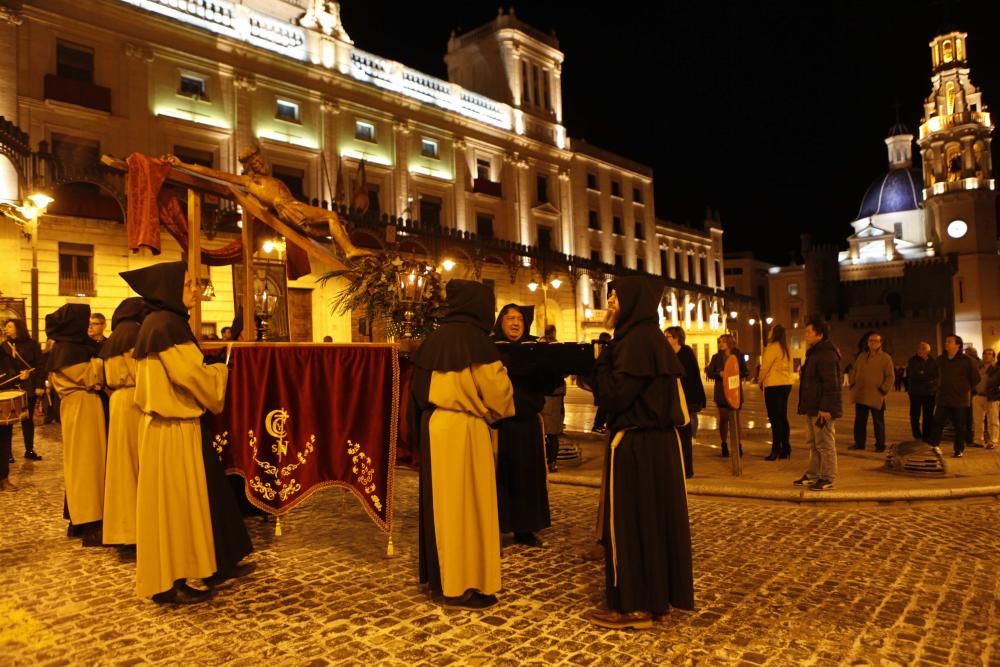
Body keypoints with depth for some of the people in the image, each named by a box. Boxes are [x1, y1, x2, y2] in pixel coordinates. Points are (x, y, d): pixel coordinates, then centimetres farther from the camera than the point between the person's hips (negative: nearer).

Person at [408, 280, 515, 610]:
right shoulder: (473, 338, -14)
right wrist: (500, 408, 8)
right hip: (464, 429, -8)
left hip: (433, 426, 8)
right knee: (466, 502, 1)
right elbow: (495, 387, -12)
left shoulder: (435, 338, 8)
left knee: (442, 500, 16)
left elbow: (419, 387, 13)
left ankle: (437, 575, 27)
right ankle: (464, 586, 9)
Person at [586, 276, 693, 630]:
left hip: (636, 446, -9)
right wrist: (601, 368, 8)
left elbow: (615, 396, -20)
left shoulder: (636, 340, -17)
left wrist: (599, 363, -6)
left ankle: (634, 606, 11)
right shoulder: (651, 336, 12)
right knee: (653, 517, 15)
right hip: (658, 441, 10)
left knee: (629, 521, 0)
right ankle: (658, 596, 27)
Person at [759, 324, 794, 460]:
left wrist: (760, 381, 5)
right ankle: (785, 449, 15)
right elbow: (789, 367, 15)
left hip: (774, 386, -8)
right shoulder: (786, 348, 14)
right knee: (783, 417, 12)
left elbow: (765, 367, -11)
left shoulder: (772, 347, -11)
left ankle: (776, 450, -5)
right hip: (786, 384, 8)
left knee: (775, 418, -6)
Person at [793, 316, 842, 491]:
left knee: (825, 444, -2)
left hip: (821, 409, -11)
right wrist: (803, 373, 12)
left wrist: (825, 408, -26)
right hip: (812, 408, 11)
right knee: (813, 443, 17)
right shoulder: (814, 352, 16)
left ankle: (827, 479, 6)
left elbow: (831, 384, -24)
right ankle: (812, 475, 26)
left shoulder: (826, 354, -18)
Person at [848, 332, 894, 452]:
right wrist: (852, 385, 8)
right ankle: (859, 443, 19)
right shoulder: (862, 356, 14)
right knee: (859, 421, 10)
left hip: (876, 397, -5)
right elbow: (854, 371, 19)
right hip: (860, 395, 5)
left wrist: (883, 390, -13)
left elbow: (890, 376, -6)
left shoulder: (886, 358, -3)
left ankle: (880, 445, 13)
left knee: (878, 422, 3)